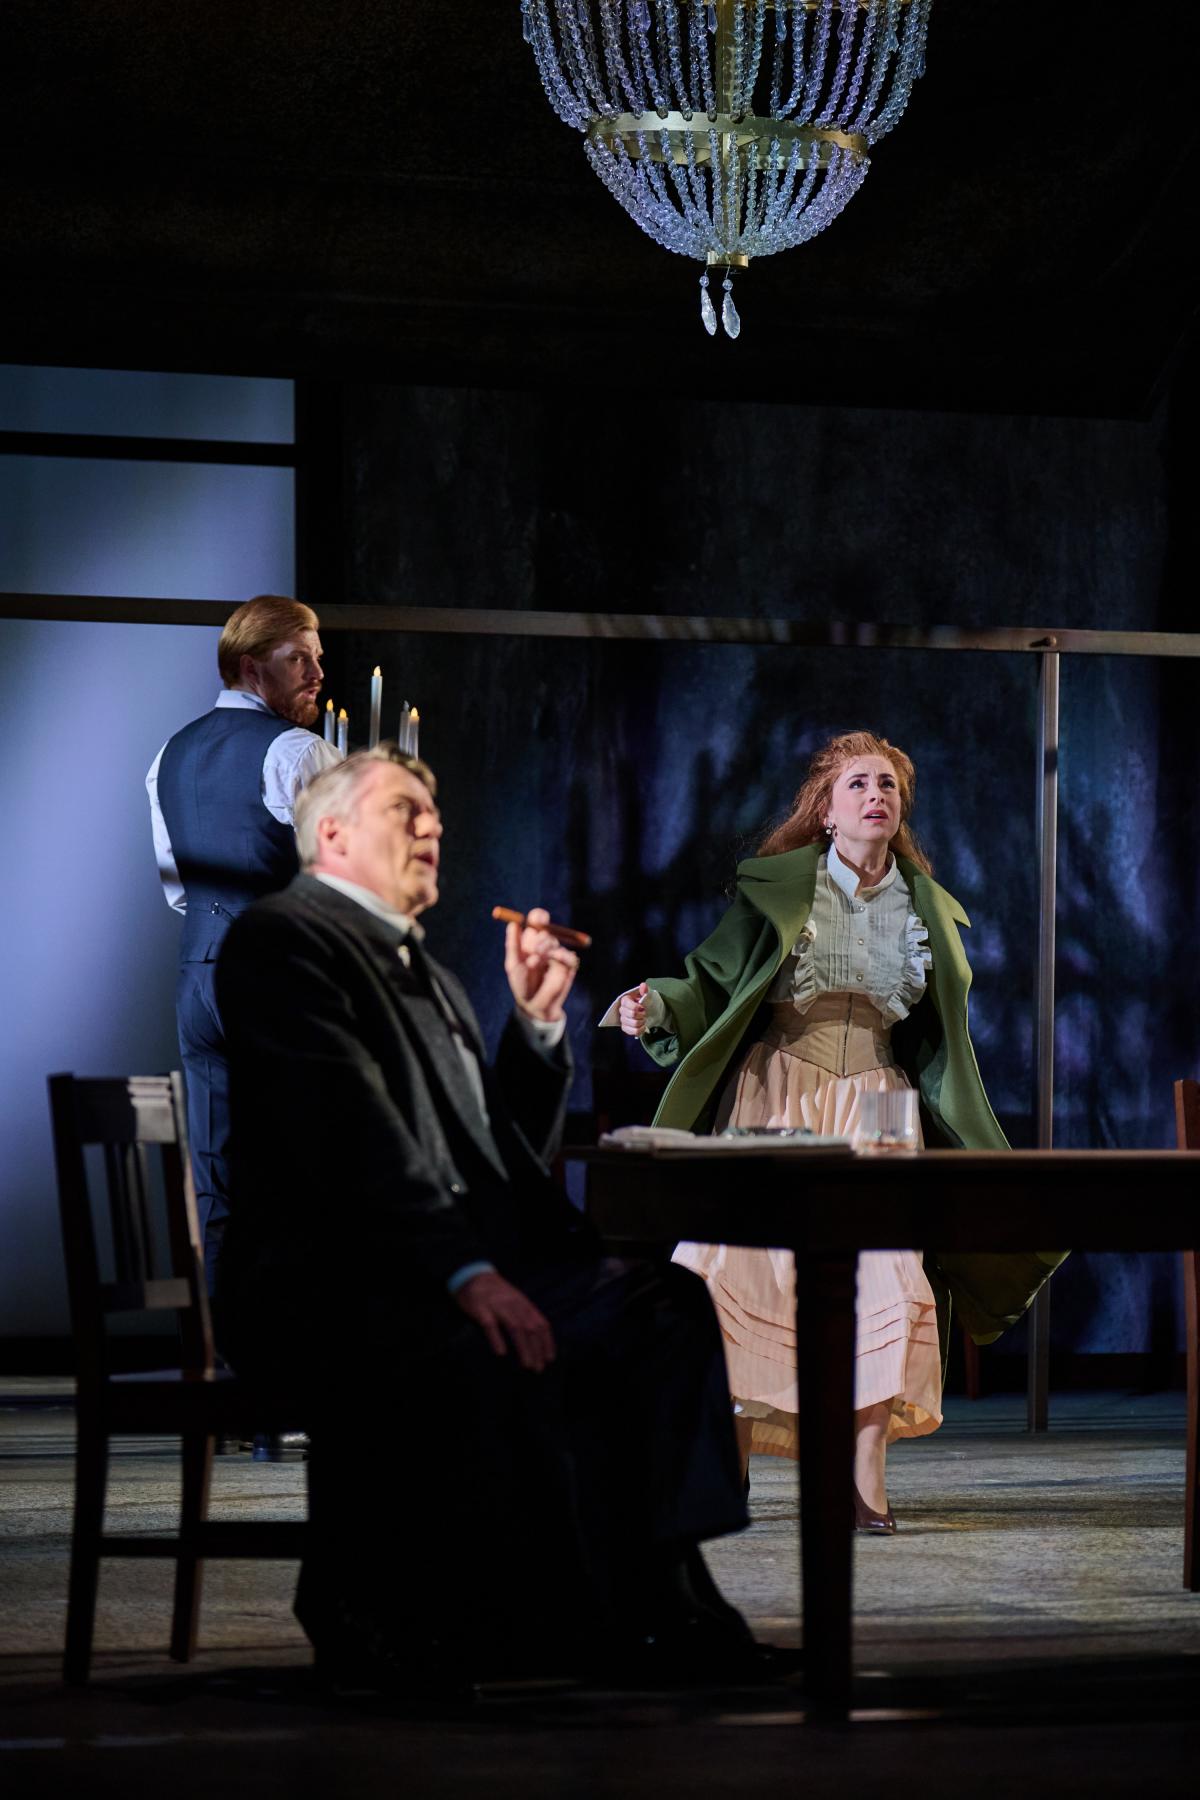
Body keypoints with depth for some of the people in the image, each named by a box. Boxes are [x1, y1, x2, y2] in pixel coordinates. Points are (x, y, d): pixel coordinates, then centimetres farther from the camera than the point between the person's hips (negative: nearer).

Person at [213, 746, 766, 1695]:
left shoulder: (429, 974, 26)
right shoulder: (284, 939, -2)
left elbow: (509, 1150, 25)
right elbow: (349, 1137, -16)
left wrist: (537, 1020, 12)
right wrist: (465, 1273, -25)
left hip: (460, 1266, 9)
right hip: (323, 1284, -9)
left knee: (666, 1307, -16)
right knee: (482, 1357, -39)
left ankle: (652, 1599, -21)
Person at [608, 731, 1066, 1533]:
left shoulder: (926, 909, 13)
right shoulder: (780, 887, 4)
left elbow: (937, 1045, 19)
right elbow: (714, 985, 3)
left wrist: (983, 1159, 17)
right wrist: (658, 1006, -18)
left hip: (873, 1106, 2)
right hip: (776, 1096, -2)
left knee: (883, 1273, -13)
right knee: (748, 1268, -13)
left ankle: (865, 1478, -10)